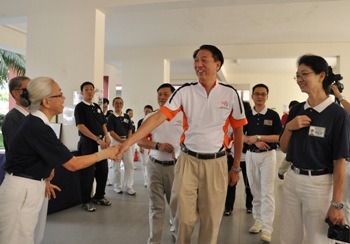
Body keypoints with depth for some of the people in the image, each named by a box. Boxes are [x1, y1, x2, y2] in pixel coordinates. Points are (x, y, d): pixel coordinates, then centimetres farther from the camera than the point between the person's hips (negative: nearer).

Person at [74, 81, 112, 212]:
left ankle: (99, 196, 26)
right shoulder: (80, 107, -4)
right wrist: (97, 139, -19)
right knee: (88, 172, -3)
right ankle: (86, 201, 10)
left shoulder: (97, 107, 16)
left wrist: (106, 137, -1)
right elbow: (81, 127, -14)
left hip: (101, 141, 7)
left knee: (103, 170, 9)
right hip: (87, 142, -6)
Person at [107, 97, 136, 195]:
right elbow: (111, 132, -8)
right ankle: (117, 186, 16)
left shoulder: (127, 116, 11)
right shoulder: (111, 117, -2)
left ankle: (128, 186, 9)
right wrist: (122, 141, -14)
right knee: (116, 166, 3)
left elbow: (130, 130, 10)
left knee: (129, 165, 0)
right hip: (116, 141, -4)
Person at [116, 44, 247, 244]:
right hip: (188, 160, 0)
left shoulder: (230, 94, -1)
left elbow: (238, 131, 6)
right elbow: (158, 118, -12)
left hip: (216, 162, 0)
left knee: (211, 219, 9)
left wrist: (236, 167, 8)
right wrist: (128, 142, -23)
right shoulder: (185, 91, -3)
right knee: (184, 217, 6)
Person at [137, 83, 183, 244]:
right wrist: (158, 145, -13)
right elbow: (140, 140, 3)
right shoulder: (150, 117, 5)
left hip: (176, 166, -1)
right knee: (156, 205, 7)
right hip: (155, 165, 1)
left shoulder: (183, 116, 1)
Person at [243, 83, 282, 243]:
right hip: (251, 155, 3)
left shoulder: (273, 115, -3)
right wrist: (254, 142, -15)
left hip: (268, 155, -3)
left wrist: (258, 137, -17)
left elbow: (279, 136, -9)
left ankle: (267, 229, -2)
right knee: (255, 191, 12)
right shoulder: (246, 115, 5)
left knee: (267, 192, -4)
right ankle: (258, 221, 25)